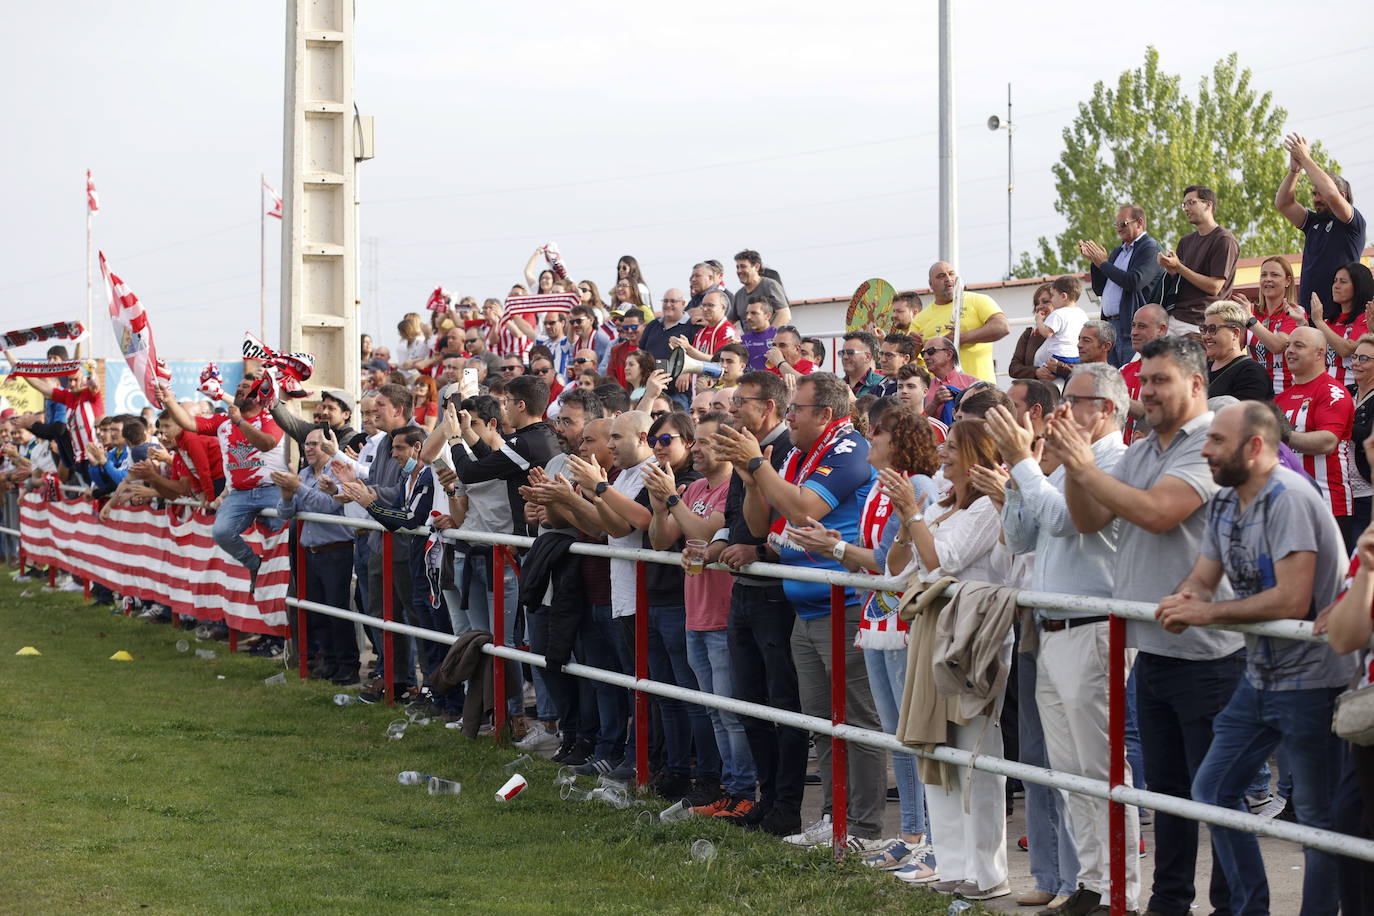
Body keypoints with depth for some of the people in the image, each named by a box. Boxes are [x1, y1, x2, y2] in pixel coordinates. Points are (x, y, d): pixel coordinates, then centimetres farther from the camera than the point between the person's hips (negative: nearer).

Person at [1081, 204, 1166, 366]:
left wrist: (1103, 263, -10)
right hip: (1109, 326, 8)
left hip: (1131, 328, -8)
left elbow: (1135, 282, -20)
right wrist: (1094, 260, 7)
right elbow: (1099, 289, 22)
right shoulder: (1118, 251, 22)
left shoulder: (1151, 248, -5)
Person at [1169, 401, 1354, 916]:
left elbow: (1292, 600, -27)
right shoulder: (1225, 503, 9)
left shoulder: (1287, 498, -19)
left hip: (1309, 679, -10)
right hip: (1259, 677, 10)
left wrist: (1207, 613, -20)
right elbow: (1202, 580, 13)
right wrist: (1183, 602, -12)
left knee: (1318, 815, -2)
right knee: (1212, 790, 14)